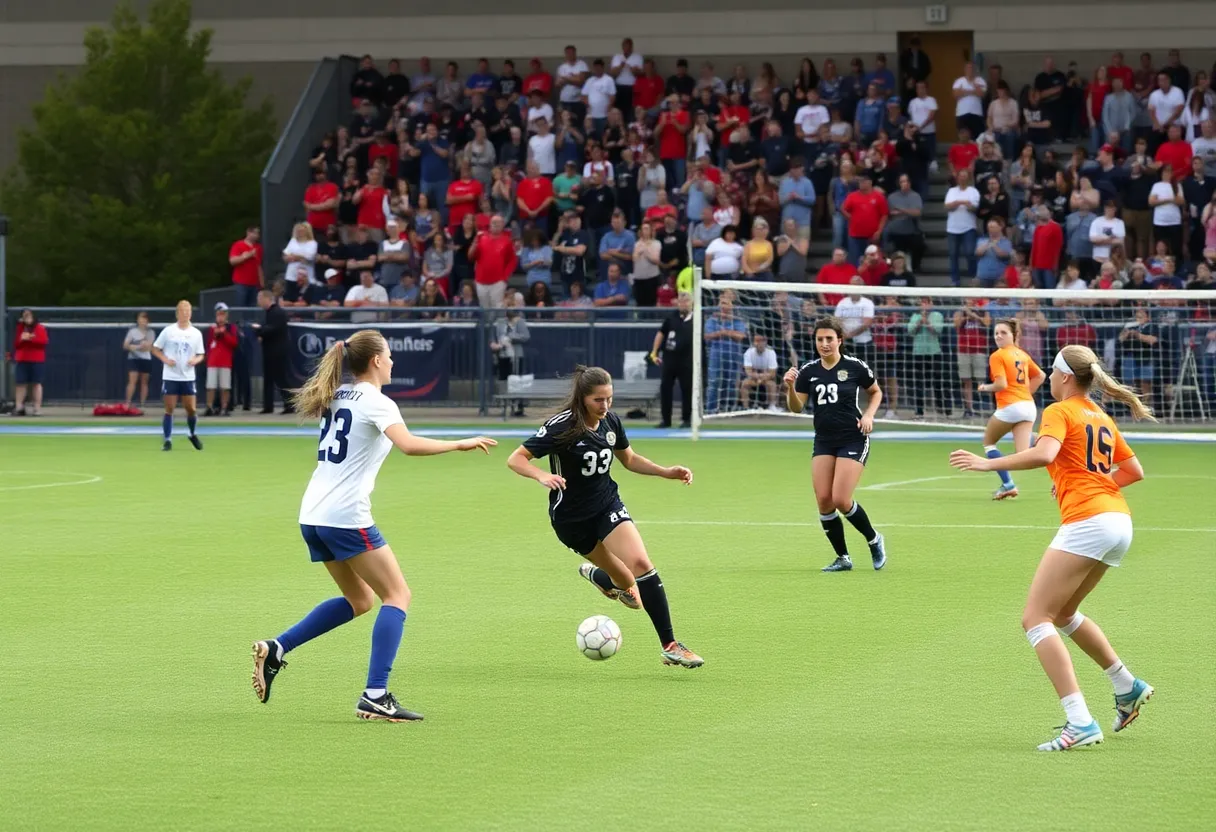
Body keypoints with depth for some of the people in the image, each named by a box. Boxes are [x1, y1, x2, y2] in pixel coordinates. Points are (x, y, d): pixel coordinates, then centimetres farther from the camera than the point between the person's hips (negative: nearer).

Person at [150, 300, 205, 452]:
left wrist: (196, 360, -12)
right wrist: (165, 360, -12)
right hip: (170, 377, -2)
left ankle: (193, 435, 26)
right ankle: (168, 440, 5)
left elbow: (201, 354, 10)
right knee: (169, 409, -2)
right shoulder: (168, 331, -1)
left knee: (191, 409, 2)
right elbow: (155, 349, 4)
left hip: (188, 377, 2)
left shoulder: (196, 334, 4)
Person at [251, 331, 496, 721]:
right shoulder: (376, 403, -10)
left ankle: (275, 649, 12)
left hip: (313, 515, 9)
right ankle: (375, 696, -11)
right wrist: (461, 444, -18)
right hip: (346, 517, -9)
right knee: (397, 595, -1)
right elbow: (409, 445, -26)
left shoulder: (336, 397, 13)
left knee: (358, 599, 21)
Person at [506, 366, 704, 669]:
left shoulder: (611, 422, -4)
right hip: (571, 518, -4)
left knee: (641, 564, -19)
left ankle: (670, 646, -9)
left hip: (608, 506, 4)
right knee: (627, 584, 4)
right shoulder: (562, 427, -21)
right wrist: (542, 476, -40)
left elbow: (629, 459, 15)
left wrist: (667, 472, 2)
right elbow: (516, 459, -21)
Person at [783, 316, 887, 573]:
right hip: (824, 442, 4)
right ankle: (843, 558, 12)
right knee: (823, 500, -3)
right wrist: (790, 388, -17)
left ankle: (874, 540, 13)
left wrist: (869, 415, -7)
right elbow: (796, 408, 1)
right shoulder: (808, 371, 1)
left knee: (841, 500, -13)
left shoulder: (855, 367, -7)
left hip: (853, 439, -4)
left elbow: (876, 392, 9)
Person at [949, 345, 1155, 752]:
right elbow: (1134, 470, 24)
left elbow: (1043, 453, -24)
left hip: (1085, 522, -9)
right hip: (1119, 522, 9)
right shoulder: (1102, 418, 21)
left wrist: (988, 463, -19)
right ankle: (1128, 688, 29)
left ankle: (1080, 723, -19)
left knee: (1036, 618, -7)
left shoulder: (1060, 412, -4)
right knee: (1063, 614, 27)